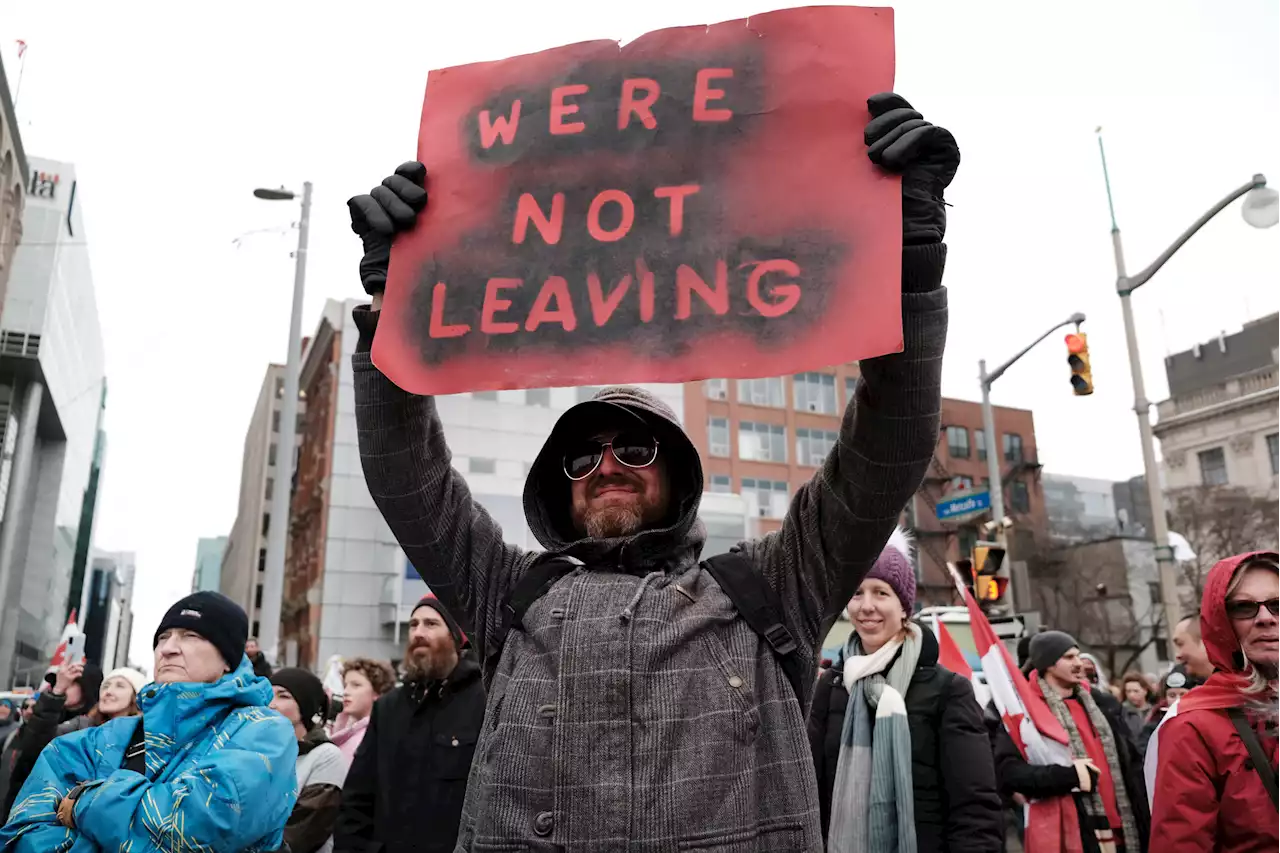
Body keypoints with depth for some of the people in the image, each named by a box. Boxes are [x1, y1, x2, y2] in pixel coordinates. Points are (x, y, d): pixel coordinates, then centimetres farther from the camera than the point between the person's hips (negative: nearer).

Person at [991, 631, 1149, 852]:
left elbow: (1130, 763, 15)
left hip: (1122, 830, 6)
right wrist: (1068, 775, -24)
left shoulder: (1100, 702, 11)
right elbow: (1007, 771, -17)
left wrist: (1143, 821, 10)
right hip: (1071, 835, -6)